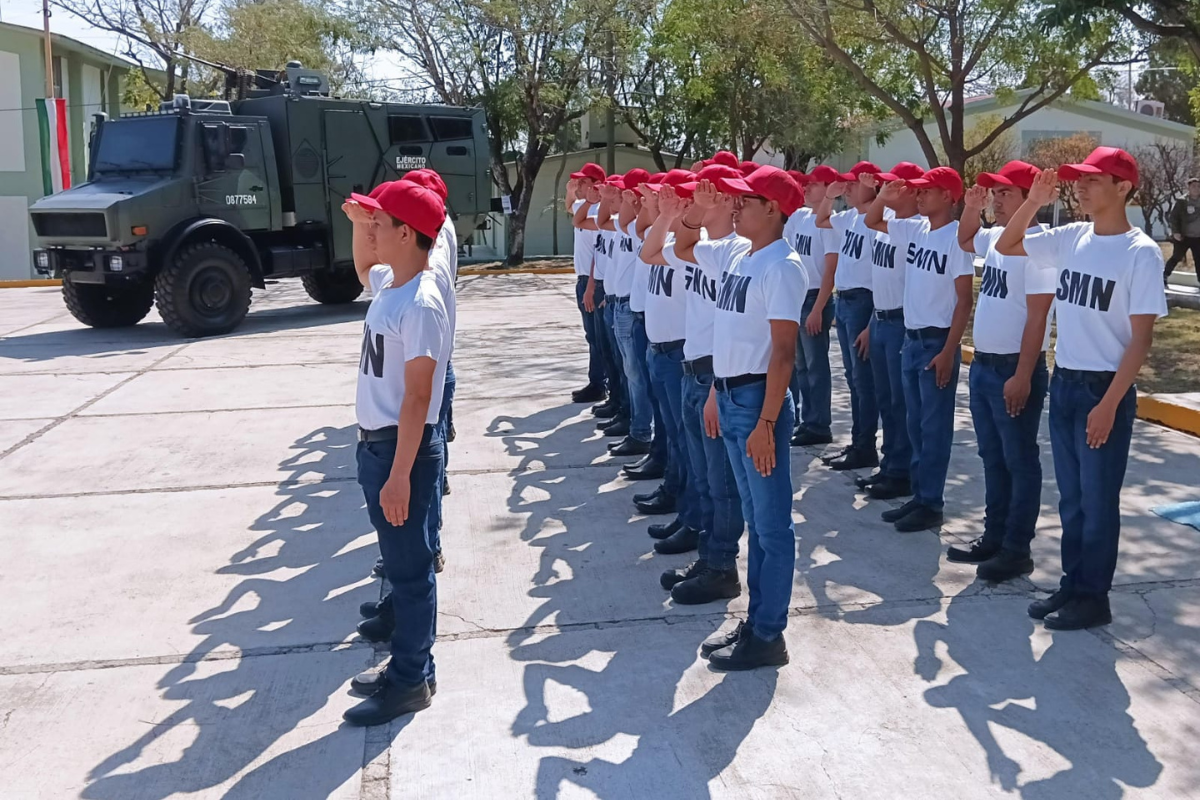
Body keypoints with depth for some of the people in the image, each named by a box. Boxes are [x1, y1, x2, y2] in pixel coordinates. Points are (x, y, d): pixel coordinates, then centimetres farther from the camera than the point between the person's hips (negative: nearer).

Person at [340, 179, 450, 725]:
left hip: (403, 447, -10)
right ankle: (410, 665, 32)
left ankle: (411, 681, 16)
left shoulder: (419, 305, -20)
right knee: (399, 560, 18)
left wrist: (400, 474, -23)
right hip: (374, 442, 10)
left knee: (409, 566, 3)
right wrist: (358, 225, 16)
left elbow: (417, 397, -23)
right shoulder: (388, 284, 7)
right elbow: (363, 268, 34)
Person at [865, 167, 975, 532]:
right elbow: (872, 223, 22)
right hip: (911, 339, 8)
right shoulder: (914, 229, 6)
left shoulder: (956, 238, -14)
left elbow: (964, 300, -15)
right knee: (915, 424, 13)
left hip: (938, 342, -8)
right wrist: (883, 197, 0)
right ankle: (919, 496, 23)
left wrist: (948, 352, -18)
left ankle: (931, 504, 9)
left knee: (935, 427, 0)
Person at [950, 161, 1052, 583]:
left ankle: (1017, 550, 12)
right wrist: (971, 207, 13)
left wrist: (1022, 377, -22)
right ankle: (994, 538, 27)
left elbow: (1037, 317, -20)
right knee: (993, 458, 16)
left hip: (1015, 369, -9)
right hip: (982, 365, 9)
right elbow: (964, 240, 32)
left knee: (1020, 462, 3)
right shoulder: (994, 236, 8)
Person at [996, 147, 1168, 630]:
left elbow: (1142, 337, -14)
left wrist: (1109, 403, -18)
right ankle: (1072, 585, 26)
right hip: (1063, 383, 6)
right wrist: (1034, 202, -1)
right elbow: (1006, 246, 16)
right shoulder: (1070, 239, 5)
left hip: (1105, 389, -6)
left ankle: (1093, 598, 15)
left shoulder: (1140, 253, -12)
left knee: (1098, 500, 3)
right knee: (1070, 497, 14)